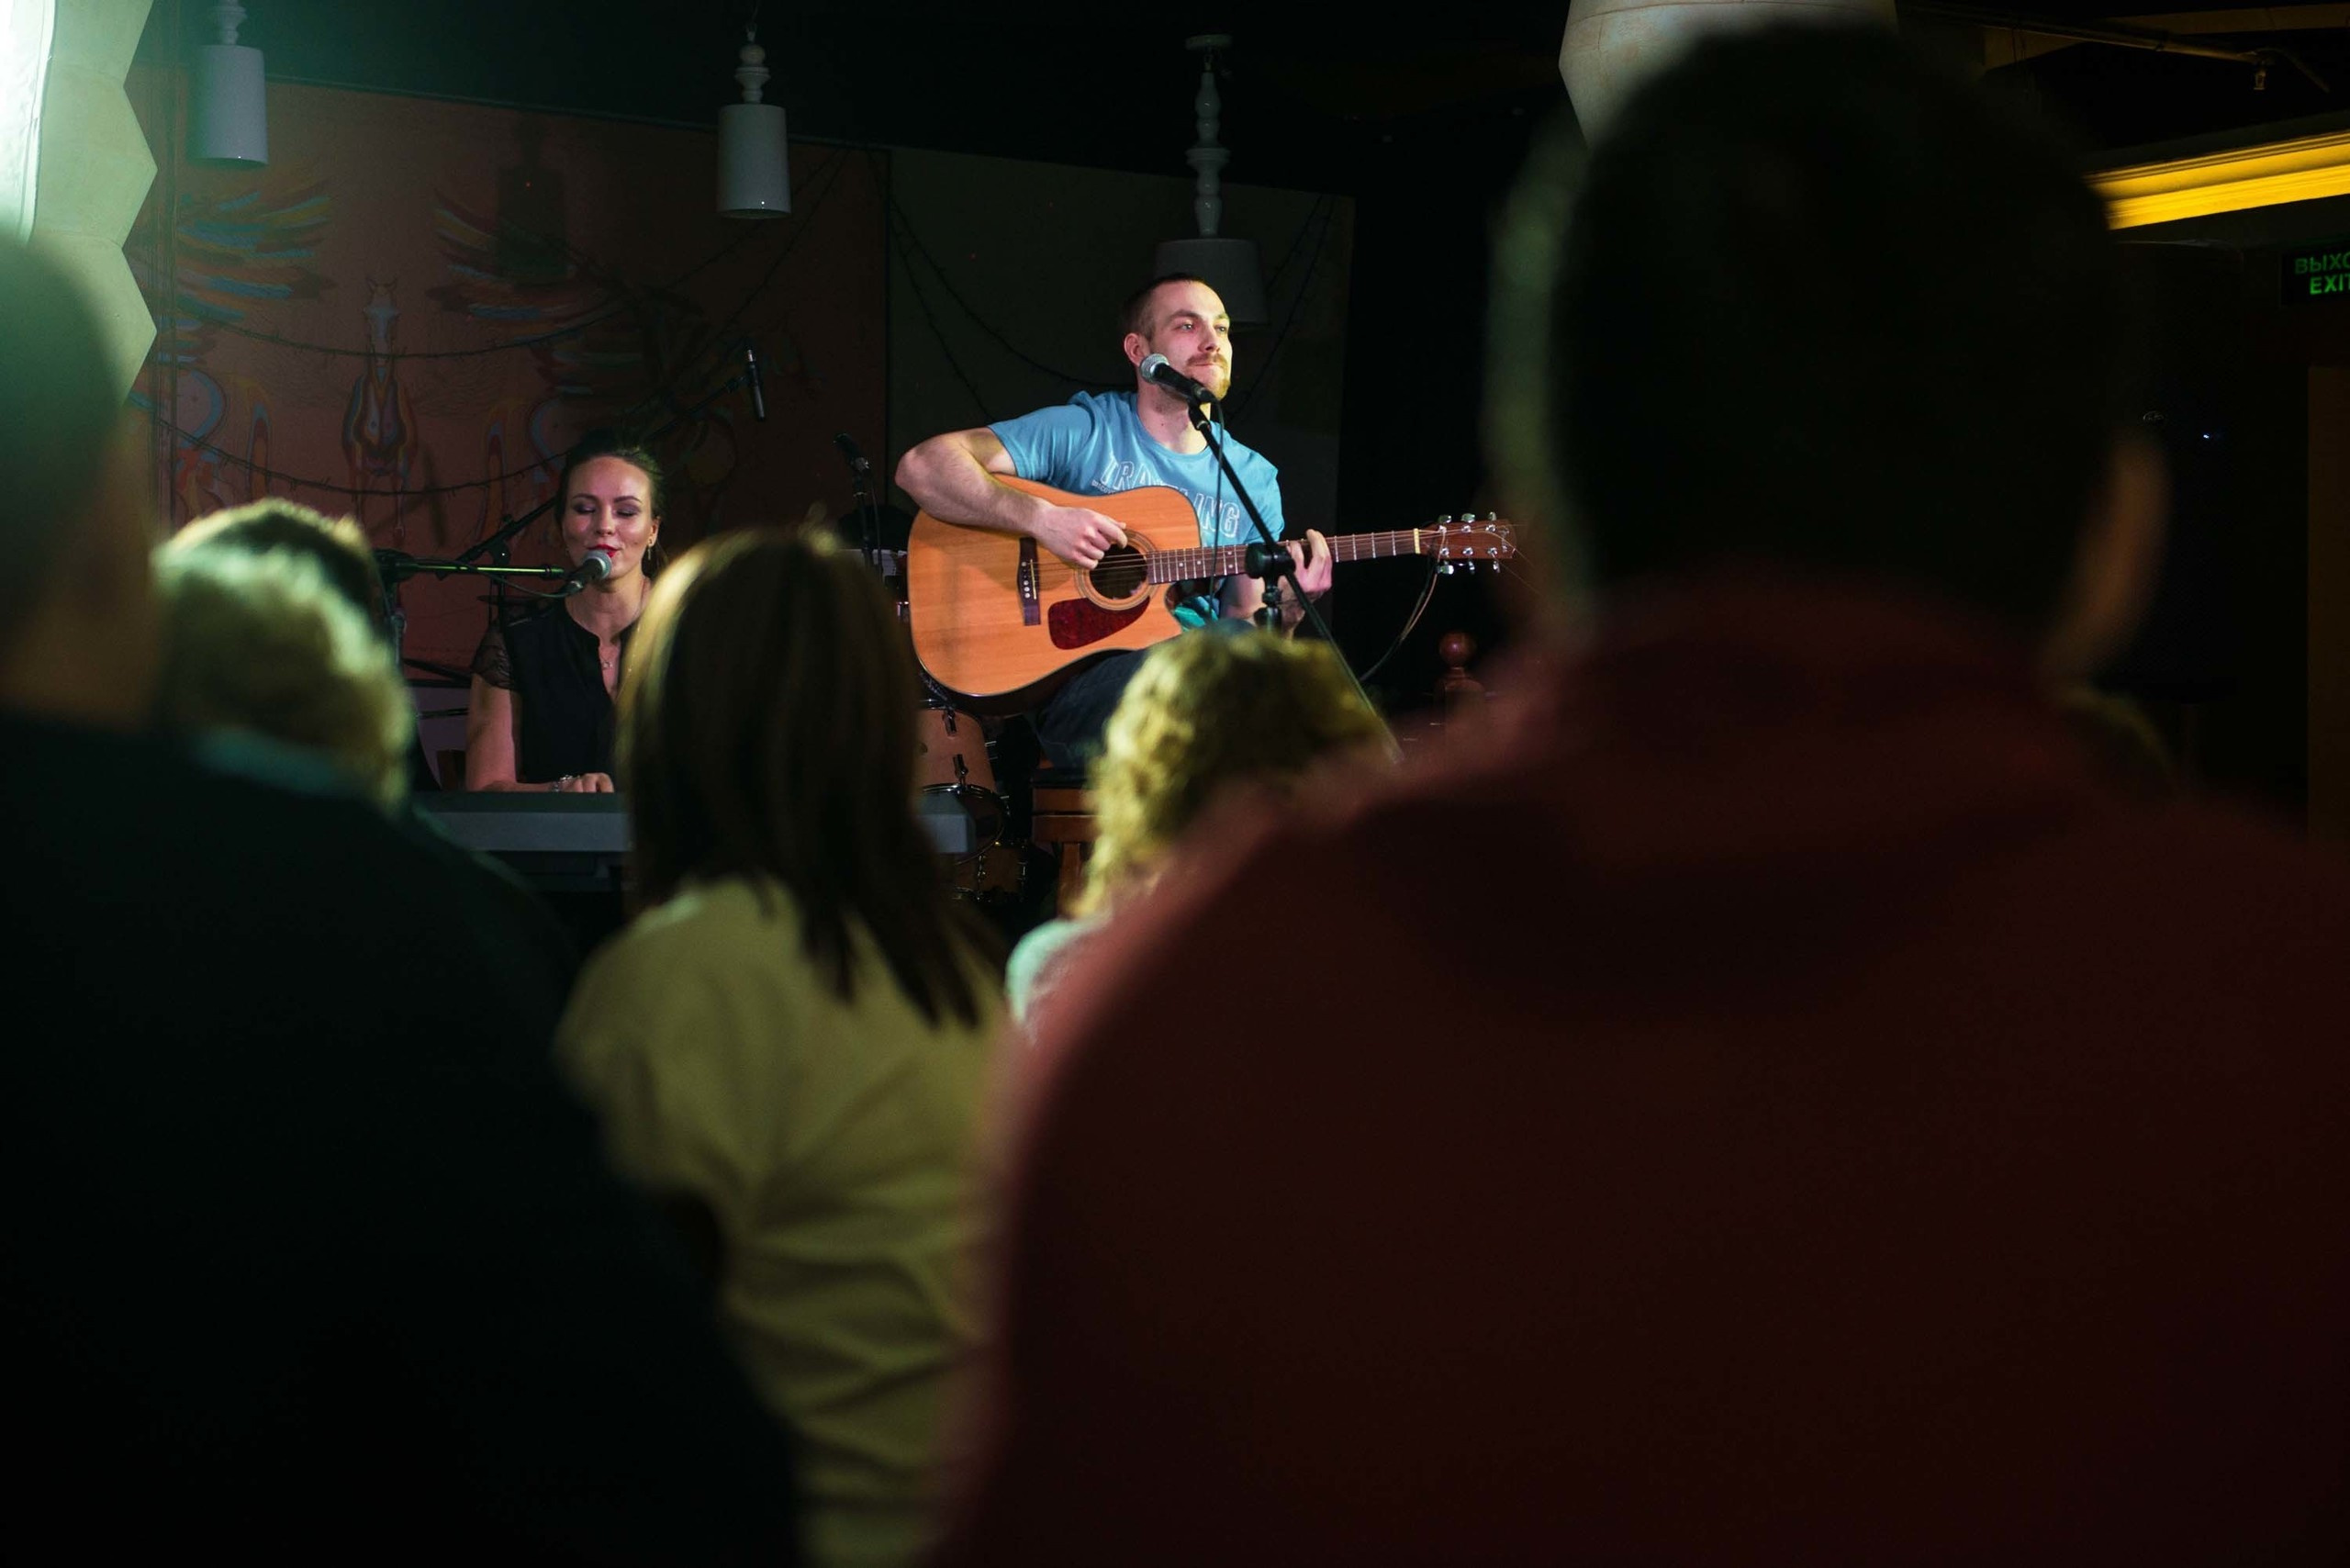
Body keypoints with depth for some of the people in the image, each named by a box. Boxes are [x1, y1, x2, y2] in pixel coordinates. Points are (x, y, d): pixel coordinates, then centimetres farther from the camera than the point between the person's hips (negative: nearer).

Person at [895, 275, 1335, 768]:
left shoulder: (1255, 478, 16)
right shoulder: (1084, 431, 2)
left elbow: (1245, 622, 14)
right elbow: (920, 467, -6)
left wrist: (1288, 606, -9)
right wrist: (1041, 518, -17)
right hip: (1072, 678, -4)